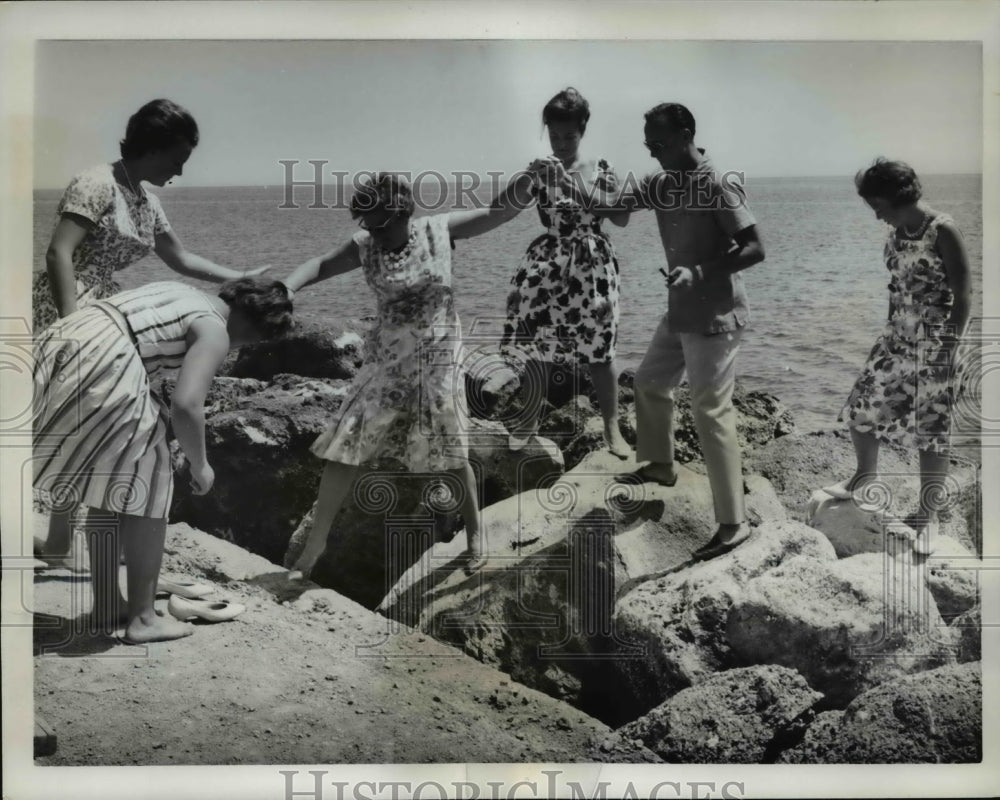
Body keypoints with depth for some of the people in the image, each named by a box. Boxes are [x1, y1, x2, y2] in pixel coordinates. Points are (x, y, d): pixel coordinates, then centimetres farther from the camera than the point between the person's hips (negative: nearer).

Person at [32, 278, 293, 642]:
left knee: (110, 485, 20)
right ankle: (142, 618, 8)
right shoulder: (214, 332, -2)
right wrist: (199, 465, 1)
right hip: (99, 369, -10)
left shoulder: (181, 294, 25)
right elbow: (186, 406, -15)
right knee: (149, 486, 4)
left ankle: (106, 606, 28)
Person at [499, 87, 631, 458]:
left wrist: (588, 192, -13)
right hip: (547, 266, 0)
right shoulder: (541, 171, 1)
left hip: (593, 266, 0)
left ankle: (612, 429, 13)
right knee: (539, 346, 5)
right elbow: (517, 202, -17)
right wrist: (528, 175, -35)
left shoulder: (601, 170, 3)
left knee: (600, 349, 2)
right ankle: (528, 422, 20)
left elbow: (622, 219, -1)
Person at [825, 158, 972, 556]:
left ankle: (928, 513, 14)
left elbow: (963, 294, -15)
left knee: (931, 430, 1)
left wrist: (951, 347, -18)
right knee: (860, 407, 10)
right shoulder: (897, 233, 6)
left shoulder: (943, 231, -16)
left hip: (935, 344, -7)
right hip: (897, 339, 7)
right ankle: (866, 474, 35)